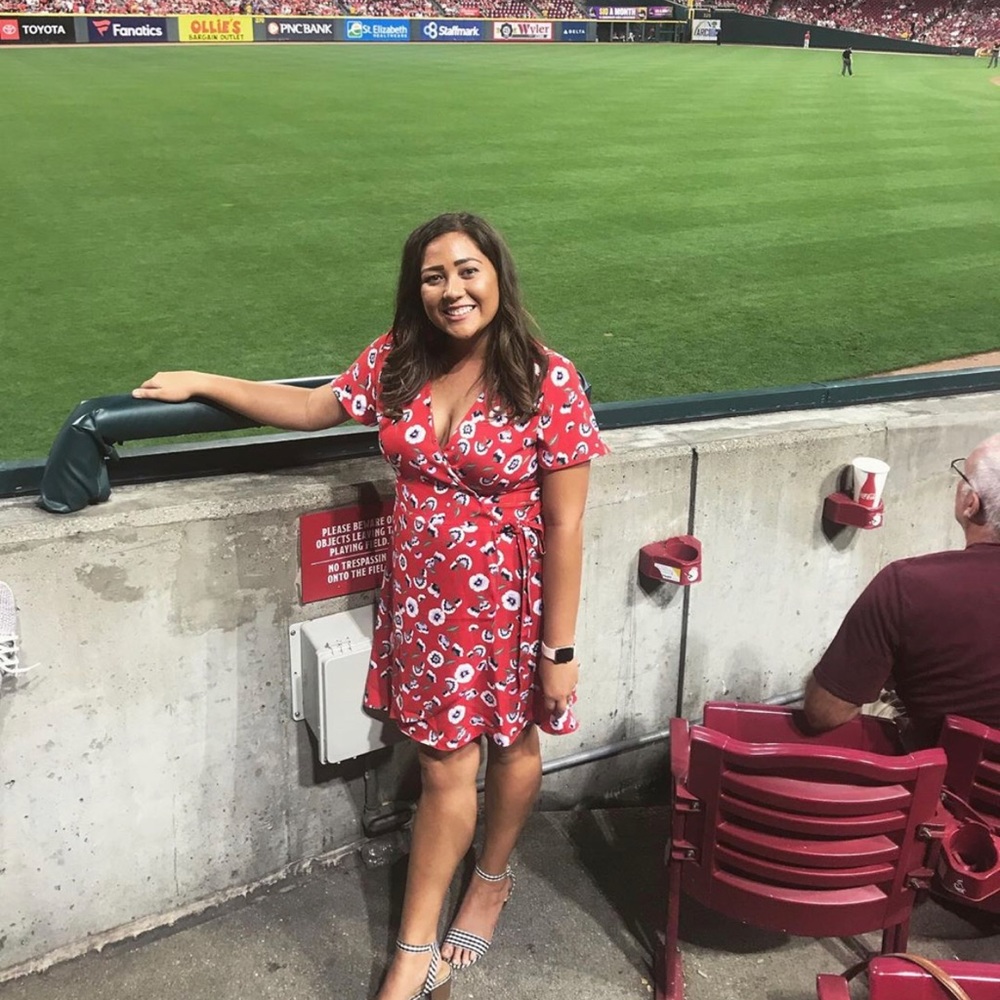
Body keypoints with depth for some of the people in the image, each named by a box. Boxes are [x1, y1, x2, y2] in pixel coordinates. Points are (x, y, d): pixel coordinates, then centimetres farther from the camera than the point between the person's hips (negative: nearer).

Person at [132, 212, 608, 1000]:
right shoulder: (396, 361, -5)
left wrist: (561, 647, -12)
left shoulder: (549, 382, -18)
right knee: (445, 767, 10)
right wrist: (202, 384, 14)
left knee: (511, 743, 20)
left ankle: (493, 878, 49)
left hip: (508, 606, -3)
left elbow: (565, 525, -15)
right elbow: (316, 408, 14)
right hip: (422, 602, 3)